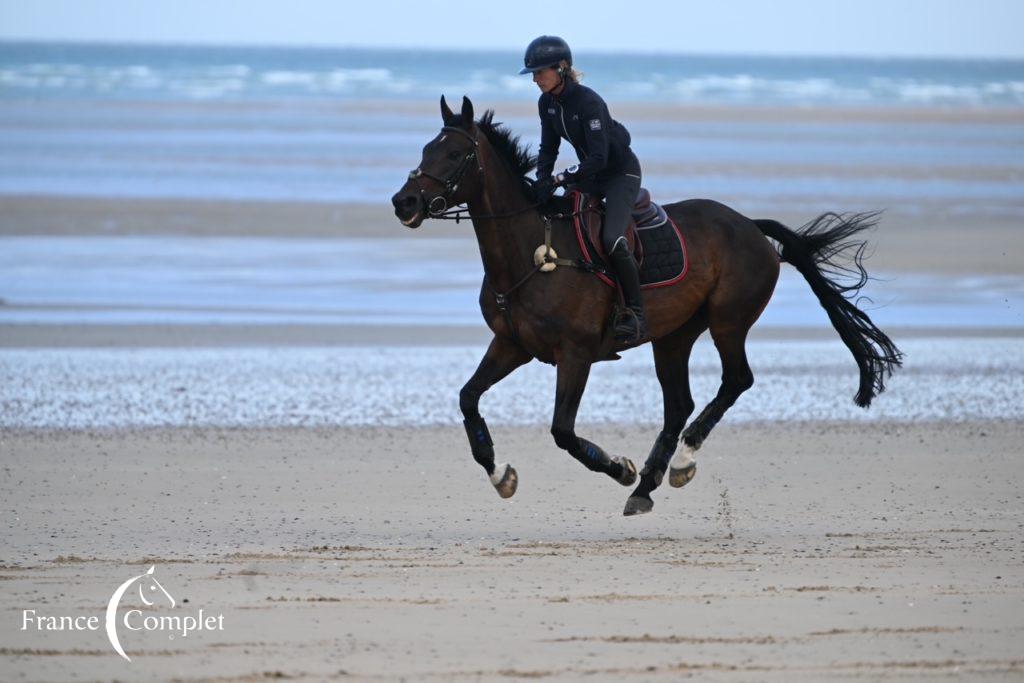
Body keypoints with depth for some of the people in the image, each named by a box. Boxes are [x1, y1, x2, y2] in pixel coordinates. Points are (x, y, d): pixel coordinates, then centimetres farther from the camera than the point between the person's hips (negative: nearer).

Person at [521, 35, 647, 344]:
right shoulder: (547, 103, -4)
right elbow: (549, 147, 3)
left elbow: (598, 158, -32)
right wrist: (542, 182, -14)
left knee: (611, 239, -25)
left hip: (622, 173, -8)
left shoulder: (588, 102, -29)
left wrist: (559, 179, -36)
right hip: (590, 174, 8)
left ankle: (636, 315, -16)